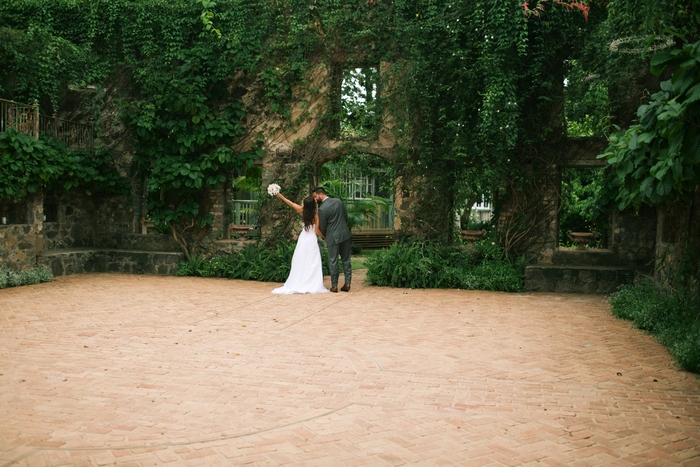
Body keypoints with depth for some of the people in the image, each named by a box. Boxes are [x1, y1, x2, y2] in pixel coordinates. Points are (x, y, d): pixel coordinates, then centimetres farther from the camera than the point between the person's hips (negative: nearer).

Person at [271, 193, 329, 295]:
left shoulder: (303, 210, -3)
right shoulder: (316, 214, -12)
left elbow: (291, 203, 7)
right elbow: (317, 231, -10)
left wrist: (280, 196, 16)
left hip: (302, 240, 4)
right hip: (312, 241, -4)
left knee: (300, 263, 9)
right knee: (312, 264, -1)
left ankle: (297, 284, 11)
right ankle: (313, 285, -4)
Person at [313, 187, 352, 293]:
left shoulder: (322, 209, -15)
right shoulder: (338, 201, 2)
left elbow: (322, 227, -6)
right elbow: (346, 216, 10)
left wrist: (324, 236, 14)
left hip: (333, 237, -5)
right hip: (345, 234, 5)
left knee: (333, 261, 5)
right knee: (346, 260, 11)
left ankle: (334, 285, 9)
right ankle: (347, 284, 12)